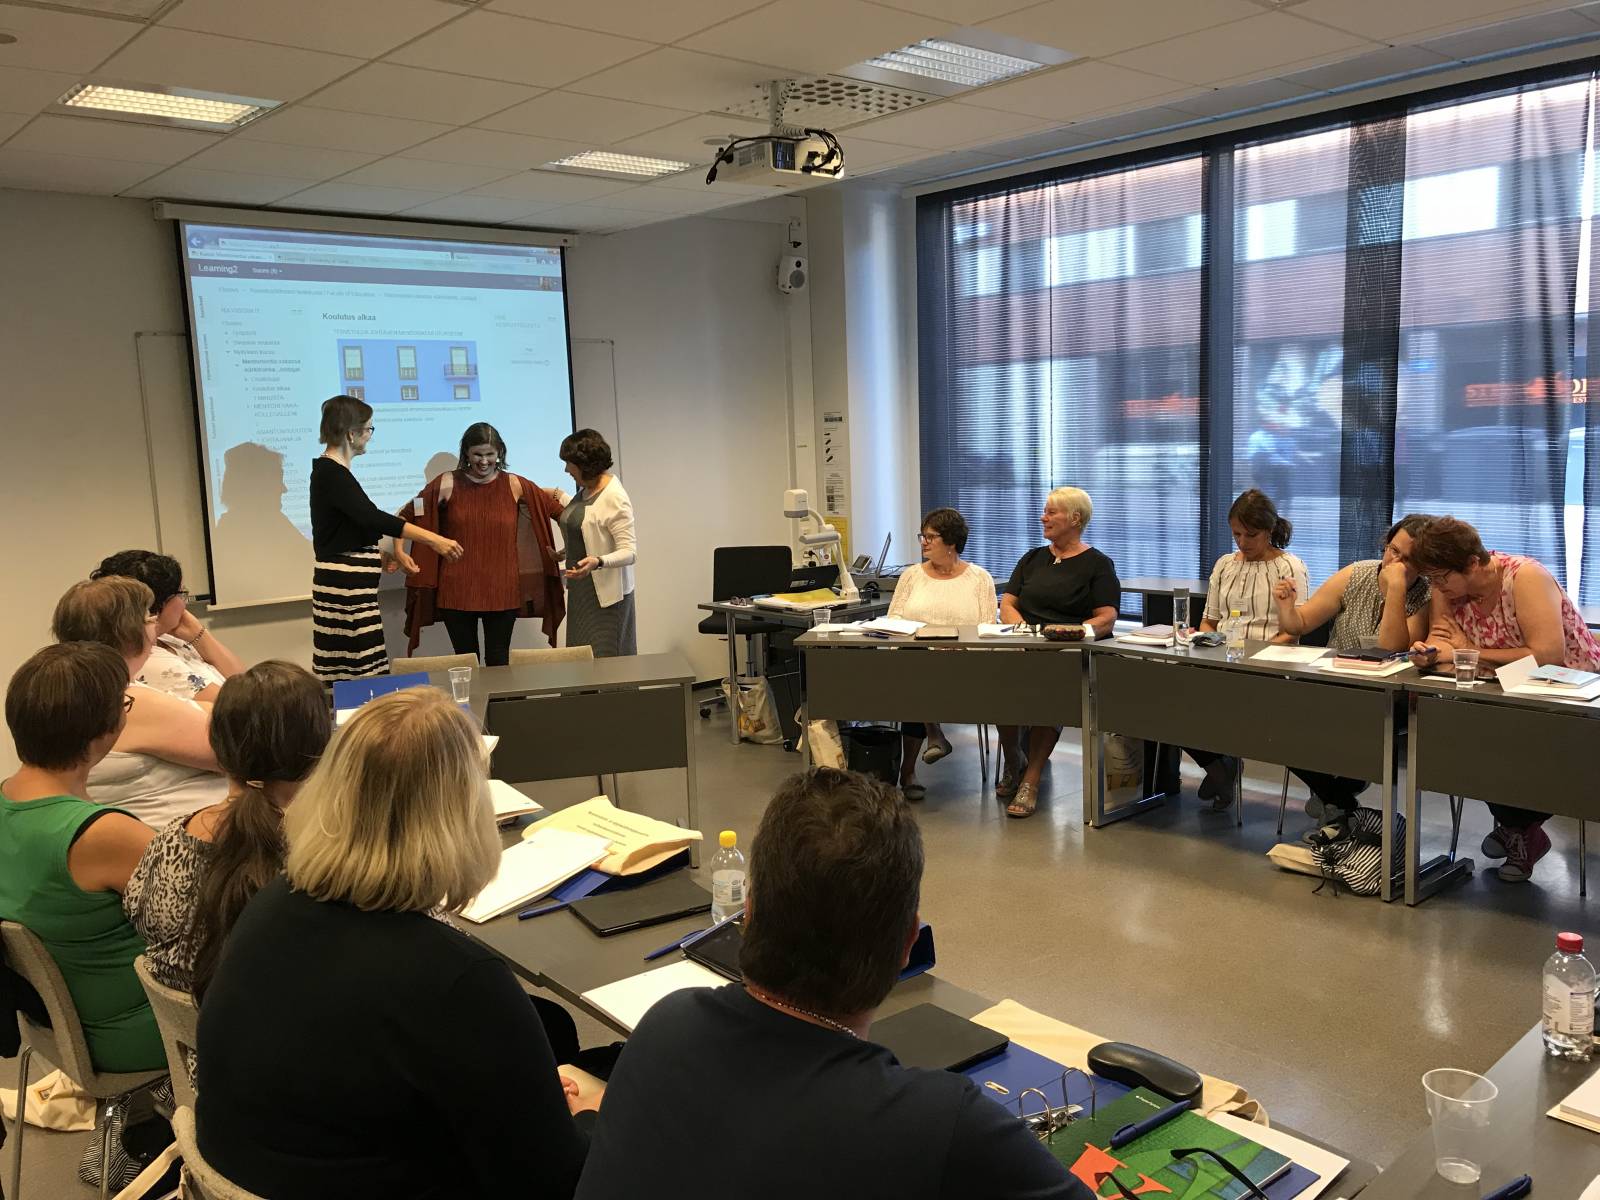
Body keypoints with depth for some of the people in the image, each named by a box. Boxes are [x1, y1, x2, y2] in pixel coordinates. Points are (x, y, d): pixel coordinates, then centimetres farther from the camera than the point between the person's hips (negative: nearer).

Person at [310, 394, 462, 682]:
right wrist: (434, 540, -29)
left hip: (348, 583, 10)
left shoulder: (330, 471, 15)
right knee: (362, 674, -12)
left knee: (347, 675, 6)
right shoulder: (331, 474, -14)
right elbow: (372, 517, -25)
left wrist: (380, 554, 32)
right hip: (345, 585, -10)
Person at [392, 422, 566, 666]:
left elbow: (557, 510, 6)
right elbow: (408, 515, 6)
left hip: (502, 591, 0)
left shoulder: (514, 485, 2)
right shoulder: (447, 484, 0)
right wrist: (399, 550, -6)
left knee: (498, 661, 8)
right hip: (457, 591, 0)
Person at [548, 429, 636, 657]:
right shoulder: (586, 488, 8)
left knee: (605, 661, -5)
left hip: (605, 594, -8)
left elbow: (629, 553, -21)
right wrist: (558, 495, 26)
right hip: (580, 590, 9)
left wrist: (597, 562, -36)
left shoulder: (615, 498, -18)